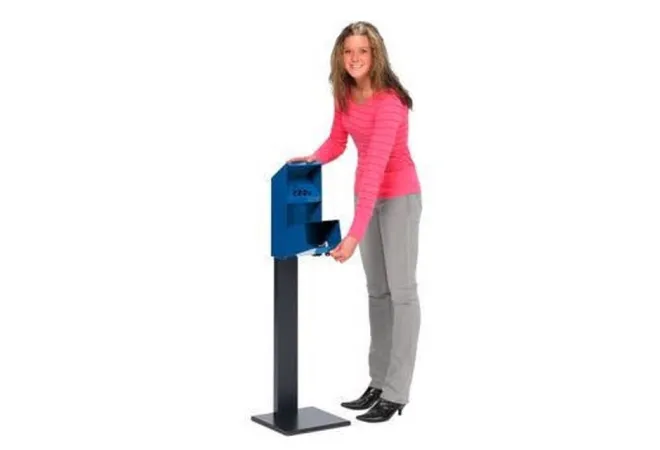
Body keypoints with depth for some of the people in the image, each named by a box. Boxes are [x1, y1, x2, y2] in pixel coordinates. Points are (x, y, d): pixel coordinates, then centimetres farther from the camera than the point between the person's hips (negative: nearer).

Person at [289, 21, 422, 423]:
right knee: (377, 289, 12)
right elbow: (338, 140, 7)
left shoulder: (389, 100, -28)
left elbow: (376, 165, -35)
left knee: (402, 290, -3)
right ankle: (378, 383, 20)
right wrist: (312, 160, -18)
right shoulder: (345, 95, -4)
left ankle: (396, 394, 1)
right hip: (367, 193, 8)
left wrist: (354, 233, -39)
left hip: (399, 196, -8)